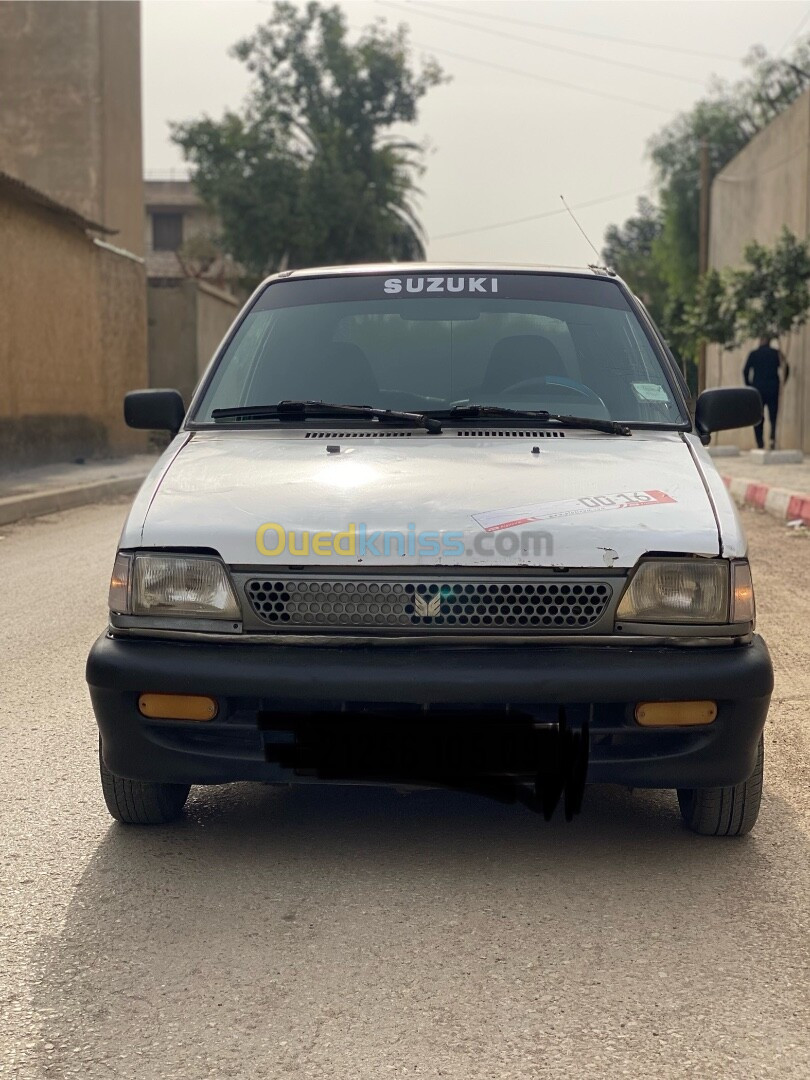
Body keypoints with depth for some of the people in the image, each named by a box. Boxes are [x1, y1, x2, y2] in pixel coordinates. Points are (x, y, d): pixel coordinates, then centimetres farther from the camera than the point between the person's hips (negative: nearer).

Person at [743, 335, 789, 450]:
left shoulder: (753, 354, 2)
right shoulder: (776, 353, 3)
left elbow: (746, 371, -3)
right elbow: (785, 368, -6)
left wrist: (748, 385, 7)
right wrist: (782, 383, 5)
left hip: (757, 389, 0)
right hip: (773, 389, 0)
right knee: (773, 416, 7)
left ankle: (760, 445, 1)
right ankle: (773, 438, -16)